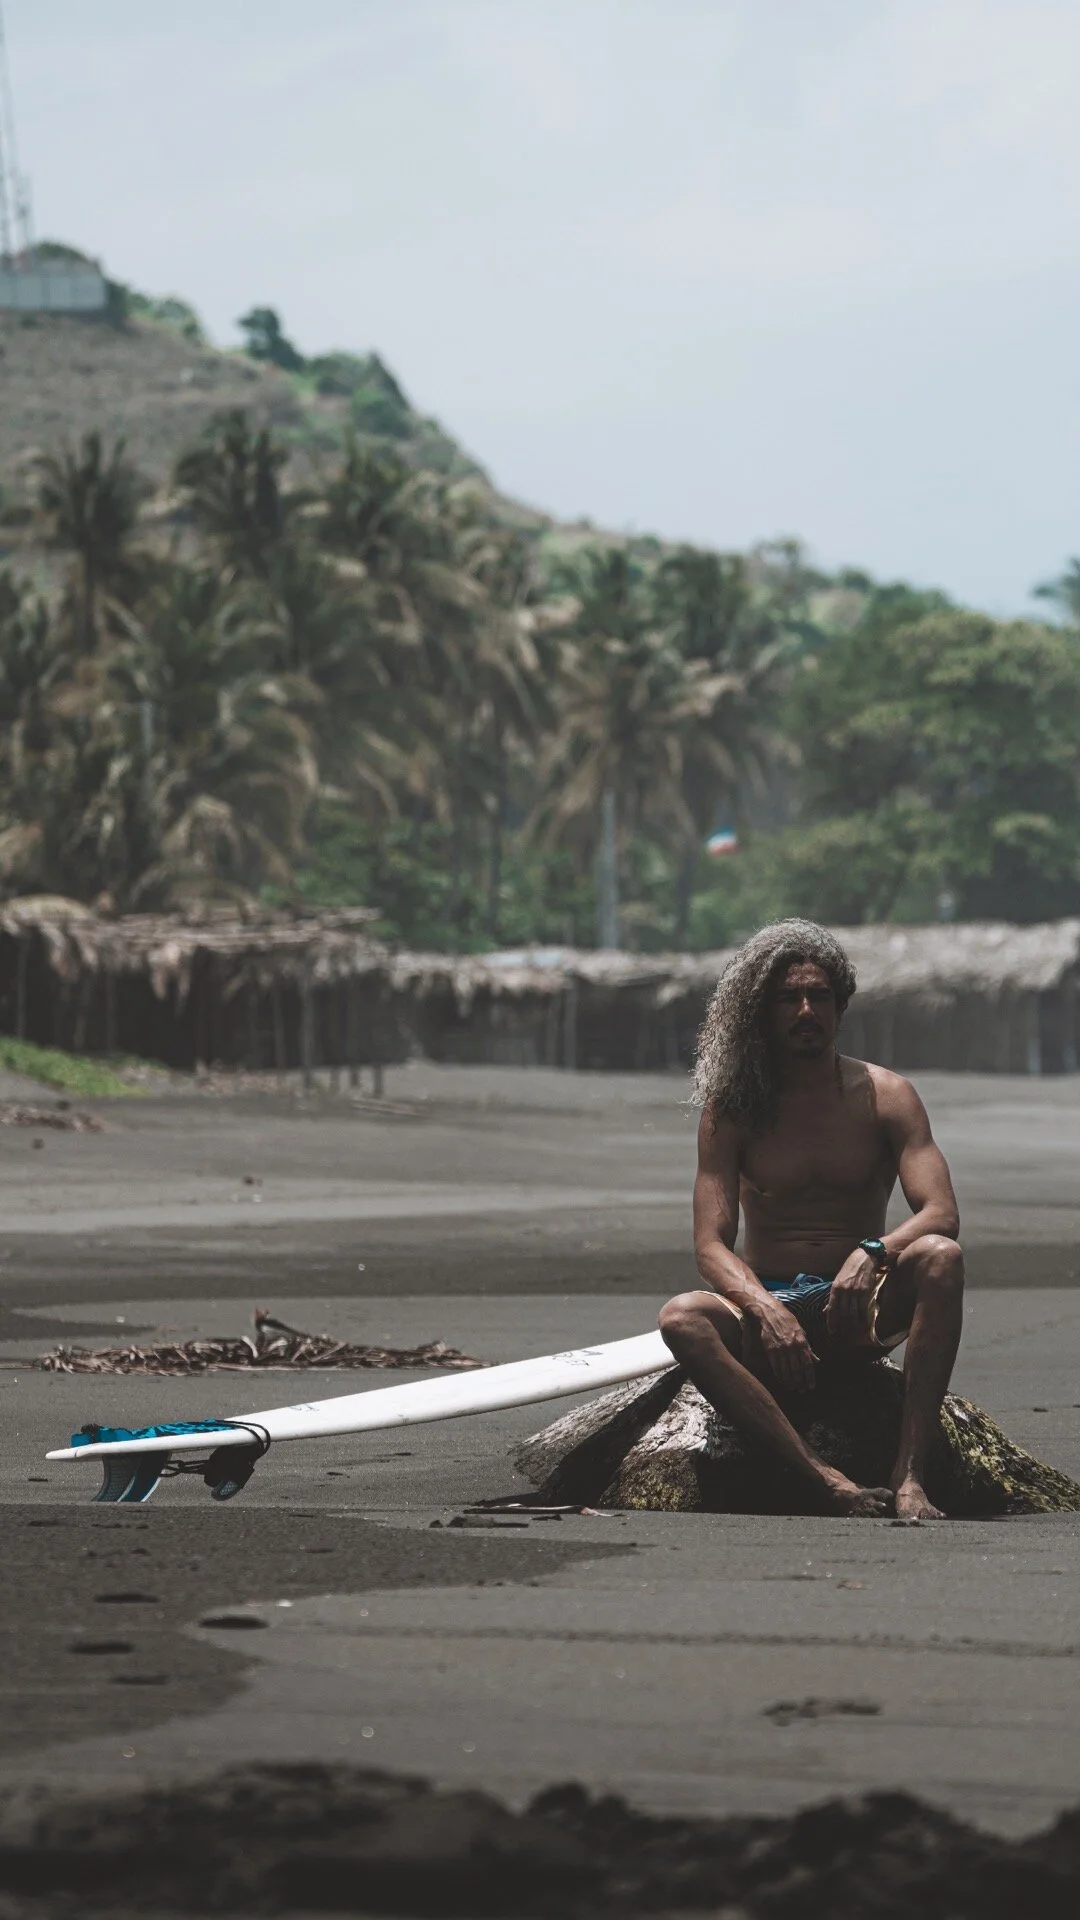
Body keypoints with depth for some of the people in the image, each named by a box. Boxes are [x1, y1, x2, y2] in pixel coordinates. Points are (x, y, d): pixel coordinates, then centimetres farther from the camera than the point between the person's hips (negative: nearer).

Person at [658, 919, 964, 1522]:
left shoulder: (886, 1096, 2)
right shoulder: (731, 1110, 2)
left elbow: (942, 1213, -10)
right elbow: (711, 1246, -6)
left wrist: (873, 1254, -32)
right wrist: (765, 1311, -27)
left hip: (864, 1312, 0)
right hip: (768, 1301, 0)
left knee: (940, 1258, -31)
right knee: (683, 1318, -32)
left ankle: (910, 1476, -37)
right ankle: (829, 1484, -45)